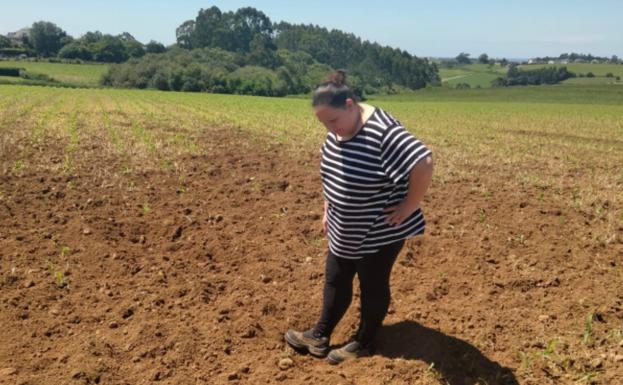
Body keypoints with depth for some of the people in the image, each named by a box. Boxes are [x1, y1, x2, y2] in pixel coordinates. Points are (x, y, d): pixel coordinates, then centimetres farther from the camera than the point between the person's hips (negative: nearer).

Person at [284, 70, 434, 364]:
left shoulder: (381, 131, -28)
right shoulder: (338, 130, -1)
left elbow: (423, 164, -34)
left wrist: (408, 208, -25)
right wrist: (327, 210, 14)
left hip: (380, 231, -8)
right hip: (345, 230, 8)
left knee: (372, 286, 11)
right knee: (335, 280, 17)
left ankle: (364, 344, 31)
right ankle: (319, 336, 33)